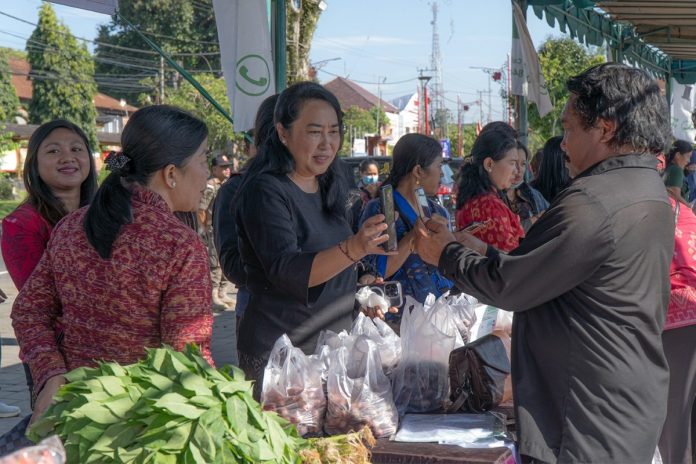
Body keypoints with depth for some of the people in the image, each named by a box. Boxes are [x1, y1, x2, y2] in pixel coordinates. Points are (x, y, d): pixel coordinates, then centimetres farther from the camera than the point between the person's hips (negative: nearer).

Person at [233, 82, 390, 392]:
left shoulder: (330, 188, 9)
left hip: (335, 349, 8)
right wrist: (354, 248, -42)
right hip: (277, 355, -7)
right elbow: (284, 270, -30)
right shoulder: (264, 191, -15)